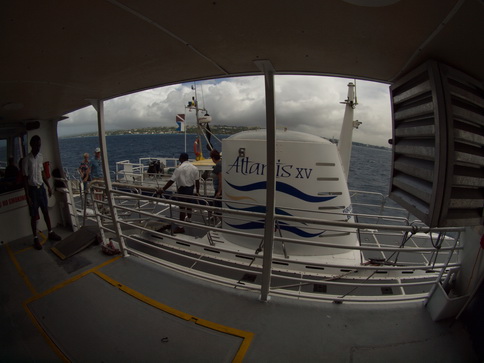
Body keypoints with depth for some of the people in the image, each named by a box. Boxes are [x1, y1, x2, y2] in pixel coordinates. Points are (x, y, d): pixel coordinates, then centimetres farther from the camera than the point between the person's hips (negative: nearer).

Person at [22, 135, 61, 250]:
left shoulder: (40, 157, 4)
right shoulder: (26, 160, -15)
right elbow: (25, 179, -14)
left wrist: (49, 186, 13)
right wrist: (27, 196, -16)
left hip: (41, 187, 5)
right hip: (32, 189, -5)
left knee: (46, 211, 14)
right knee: (34, 215, 4)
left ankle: (51, 233, 27)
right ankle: (35, 239, 16)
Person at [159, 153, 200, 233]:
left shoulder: (180, 168, -14)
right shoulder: (194, 168, 4)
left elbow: (171, 180, -17)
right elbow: (197, 180, 5)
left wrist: (163, 189, -14)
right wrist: (197, 191, 12)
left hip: (183, 189, -6)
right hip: (191, 189, 6)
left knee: (182, 207, -4)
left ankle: (181, 227, 0)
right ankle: (188, 220, 40)